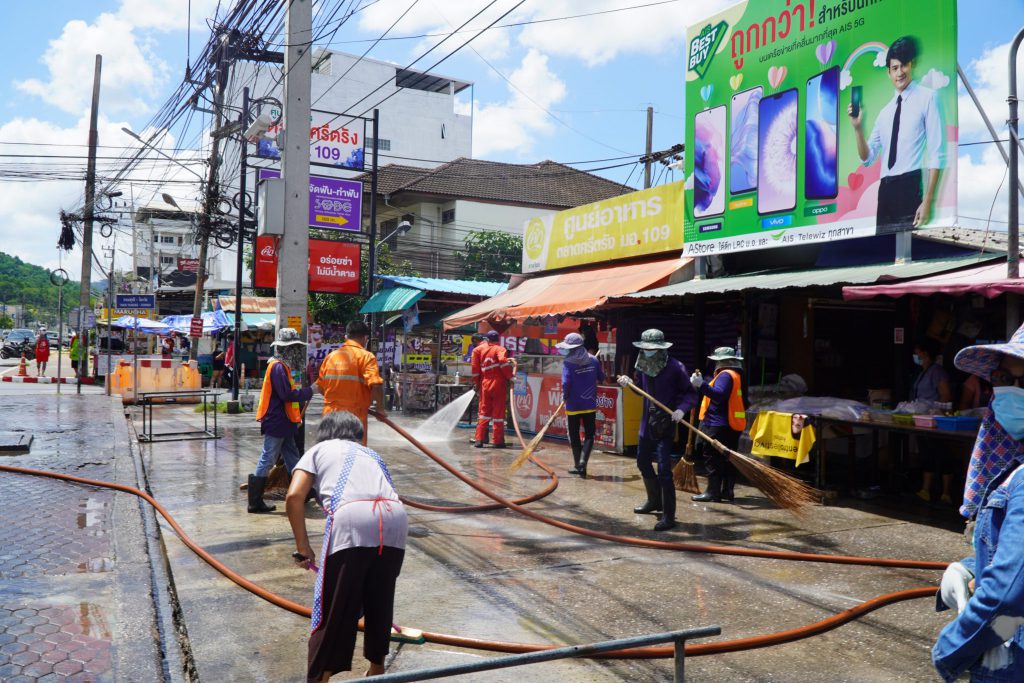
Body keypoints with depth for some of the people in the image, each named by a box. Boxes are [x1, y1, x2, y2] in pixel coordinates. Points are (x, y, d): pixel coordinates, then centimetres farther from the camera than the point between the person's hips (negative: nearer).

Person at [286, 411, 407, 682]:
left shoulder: (319, 449, 26)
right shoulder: (371, 454, 38)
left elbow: (294, 497, 8)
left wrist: (303, 546, 16)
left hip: (351, 518, -5)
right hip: (396, 517, 5)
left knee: (334, 608, 6)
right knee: (380, 601, 23)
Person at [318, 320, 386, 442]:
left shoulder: (331, 356, 8)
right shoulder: (366, 356, -8)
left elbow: (321, 386, 14)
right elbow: (376, 386, -20)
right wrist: (380, 407, -5)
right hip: (354, 417, -5)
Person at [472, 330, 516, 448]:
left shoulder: (479, 349, 9)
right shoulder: (500, 349, -3)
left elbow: (475, 368, 5)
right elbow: (502, 360, -23)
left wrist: (478, 383, 15)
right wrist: (510, 376, -14)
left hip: (485, 384, 4)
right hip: (499, 384, -4)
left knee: (484, 412, 13)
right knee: (498, 412, 3)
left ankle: (479, 439, 9)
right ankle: (497, 441, 4)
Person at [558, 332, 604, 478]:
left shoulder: (568, 363, -15)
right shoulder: (593, 360, -1)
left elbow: (566, 384, -21)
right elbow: (601, 378, 8)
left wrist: (565, 397, -4)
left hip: (574, 406, -3)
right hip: (590, 405, 3)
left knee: (574, 436, 12)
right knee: (589, 435, 10)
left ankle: (578, 465, 18)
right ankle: (582, 461, -9)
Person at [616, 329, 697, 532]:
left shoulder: (675, 368, -16)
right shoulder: (643, 365, 3)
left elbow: (691, 394, -13)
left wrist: (682, 409, -30)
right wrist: (628, 383, -4)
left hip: (666, 424, -8)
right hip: (647, 422, 8)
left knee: (664, 470, -10)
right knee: (642, 462, 21)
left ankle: (669, 516, 0)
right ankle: (655, 501, 42)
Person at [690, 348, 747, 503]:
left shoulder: (725, 375, -13)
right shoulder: (737, 376, 19)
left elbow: (719, 395, -28)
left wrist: (701, 384, -34)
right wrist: (701, 385, 16)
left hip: (718, 426, -10)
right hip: (732, 425, 10)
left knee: (712, 459, -7)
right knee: (728, 459, 13)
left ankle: (713, 492, -8)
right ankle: (727, 491, 17)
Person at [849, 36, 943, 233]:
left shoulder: (927, 97, 1)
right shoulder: (884, 112, 19)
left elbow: (935, 154, -6)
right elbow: (868, 158, 18)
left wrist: (927, 201, -15)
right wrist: (858, 127, 2)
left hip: (912, 186, -6)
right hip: (885, 189, 6)